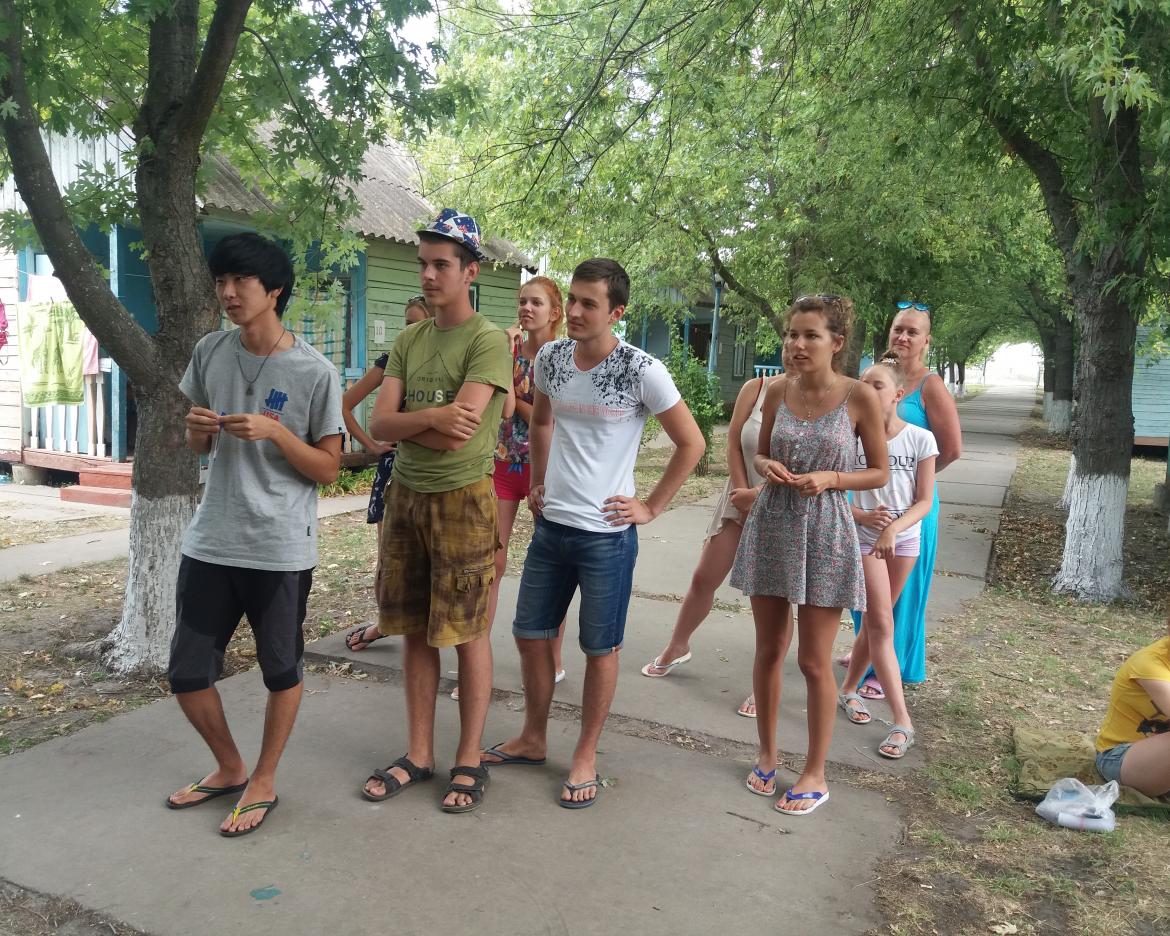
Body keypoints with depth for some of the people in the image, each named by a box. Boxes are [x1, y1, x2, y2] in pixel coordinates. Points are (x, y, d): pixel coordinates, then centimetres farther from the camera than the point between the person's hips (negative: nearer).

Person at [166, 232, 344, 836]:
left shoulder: (314, 373, -10)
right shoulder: (210, 352, 4)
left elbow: (328, 470, -6)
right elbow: (199, 448, 15)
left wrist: (275, 431, -21)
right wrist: (197, 430, -8)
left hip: (280, 548, -4)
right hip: (209, 542, 5)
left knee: (281, 672, 10)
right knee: (186, 674, 11)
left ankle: (263, 781, 32)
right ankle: (229, 768, 36)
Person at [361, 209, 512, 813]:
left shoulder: (487, 342, -10)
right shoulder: (408, 342, 10)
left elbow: (457, 434, -21)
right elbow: (378, 425, 1)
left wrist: (406, 422, -5)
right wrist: (431, 418, -15)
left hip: (462, 500, -6)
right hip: (405, 496, 6)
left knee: (467, 634, 4)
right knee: (415, 631, 12)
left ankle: (469, 760, 19)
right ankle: (419, 755, 25)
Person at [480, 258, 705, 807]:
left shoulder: (642, 371, -15)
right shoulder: (550, 358, 1)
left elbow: (691, 443, -6)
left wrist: (651, 507, -6)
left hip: (607, 533, -5)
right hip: (550, 525, 6)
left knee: (600, 648, 8)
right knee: (530, 634, 15)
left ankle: (586, 757, 26)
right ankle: (533, 739, 35)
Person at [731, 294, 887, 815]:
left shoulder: (860, 397, -9)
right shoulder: (777, 391, 1)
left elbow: (880, 473, -2)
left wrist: (830, 479, -18)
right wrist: (768, 467, -9)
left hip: (823, 531, -4)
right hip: (771, 524, 4)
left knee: (815, 661, 4)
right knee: (768, 650, 13)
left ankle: (816, 773, 21)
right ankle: (767, 755, 31)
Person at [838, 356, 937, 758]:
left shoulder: (920, 439, -6)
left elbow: (924, 501, -7)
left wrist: (894, 528, -22)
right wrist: (863, 516, -23)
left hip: (905, 539, 2)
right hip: (863, 537, -2)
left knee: (875, 622, 11)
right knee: (881, 624, -6)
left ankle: (849, 688, 33)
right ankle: (903, 722, -3)